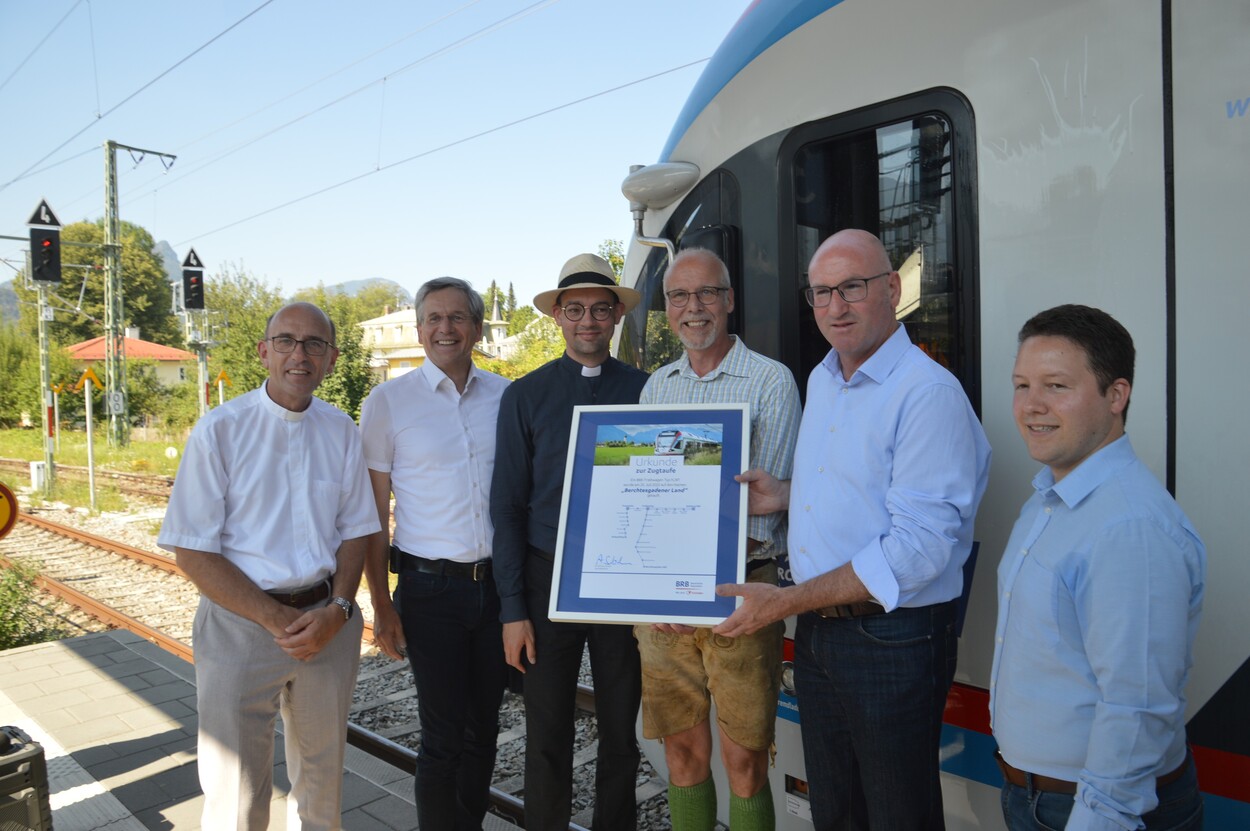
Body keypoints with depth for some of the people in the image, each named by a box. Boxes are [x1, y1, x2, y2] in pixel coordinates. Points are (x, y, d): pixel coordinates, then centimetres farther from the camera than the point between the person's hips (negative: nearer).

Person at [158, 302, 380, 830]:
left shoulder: (341, 431, 3)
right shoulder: (220, 430, -7)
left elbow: (355, 532, 7)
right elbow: (193, 552, -9)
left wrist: (336, 611, -10)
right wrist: (278, 620, -15)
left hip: (329, 622, 3)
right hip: (241, 622, -3)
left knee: (322, 777, 17)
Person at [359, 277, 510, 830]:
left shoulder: (506, 396, 3)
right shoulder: (388, 402, -4)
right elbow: (374, 514, -1)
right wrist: (381, 607, -3)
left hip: (497, 585, 3)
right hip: (430, 588, -3)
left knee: (483, 728, 16)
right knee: (443, 737, 4)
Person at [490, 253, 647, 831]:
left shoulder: (645, 391, 0)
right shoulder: (525, 396, -1)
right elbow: (507, 506, -1)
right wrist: (512, 609, -4)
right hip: (547, 579, 0)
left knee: (621, 733, 14)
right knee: (547, 739, 10)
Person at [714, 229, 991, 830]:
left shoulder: (928, 392, -19)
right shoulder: (820, 380, 10)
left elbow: (918, 547, -24)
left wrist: (788, 601, -21)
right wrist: (786, 494, 4)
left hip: (892, 640, -7)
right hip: (816, 632, 8)